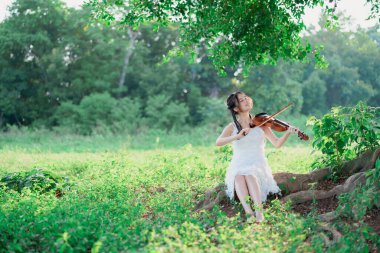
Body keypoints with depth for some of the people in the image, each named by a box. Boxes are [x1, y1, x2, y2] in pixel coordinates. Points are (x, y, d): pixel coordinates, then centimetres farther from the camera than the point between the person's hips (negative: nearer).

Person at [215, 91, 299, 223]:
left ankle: (259, 211, -46)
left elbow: (277, 143, 2)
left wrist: (288, 132, -16)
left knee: (250, 176, -34)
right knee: (239, 177, -34)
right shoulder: (232, 127, 9)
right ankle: (249, 212, -47)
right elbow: (218, 142, -10)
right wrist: (237, 136, -25)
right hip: (238, 167, 0)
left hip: (258, 166, 0)